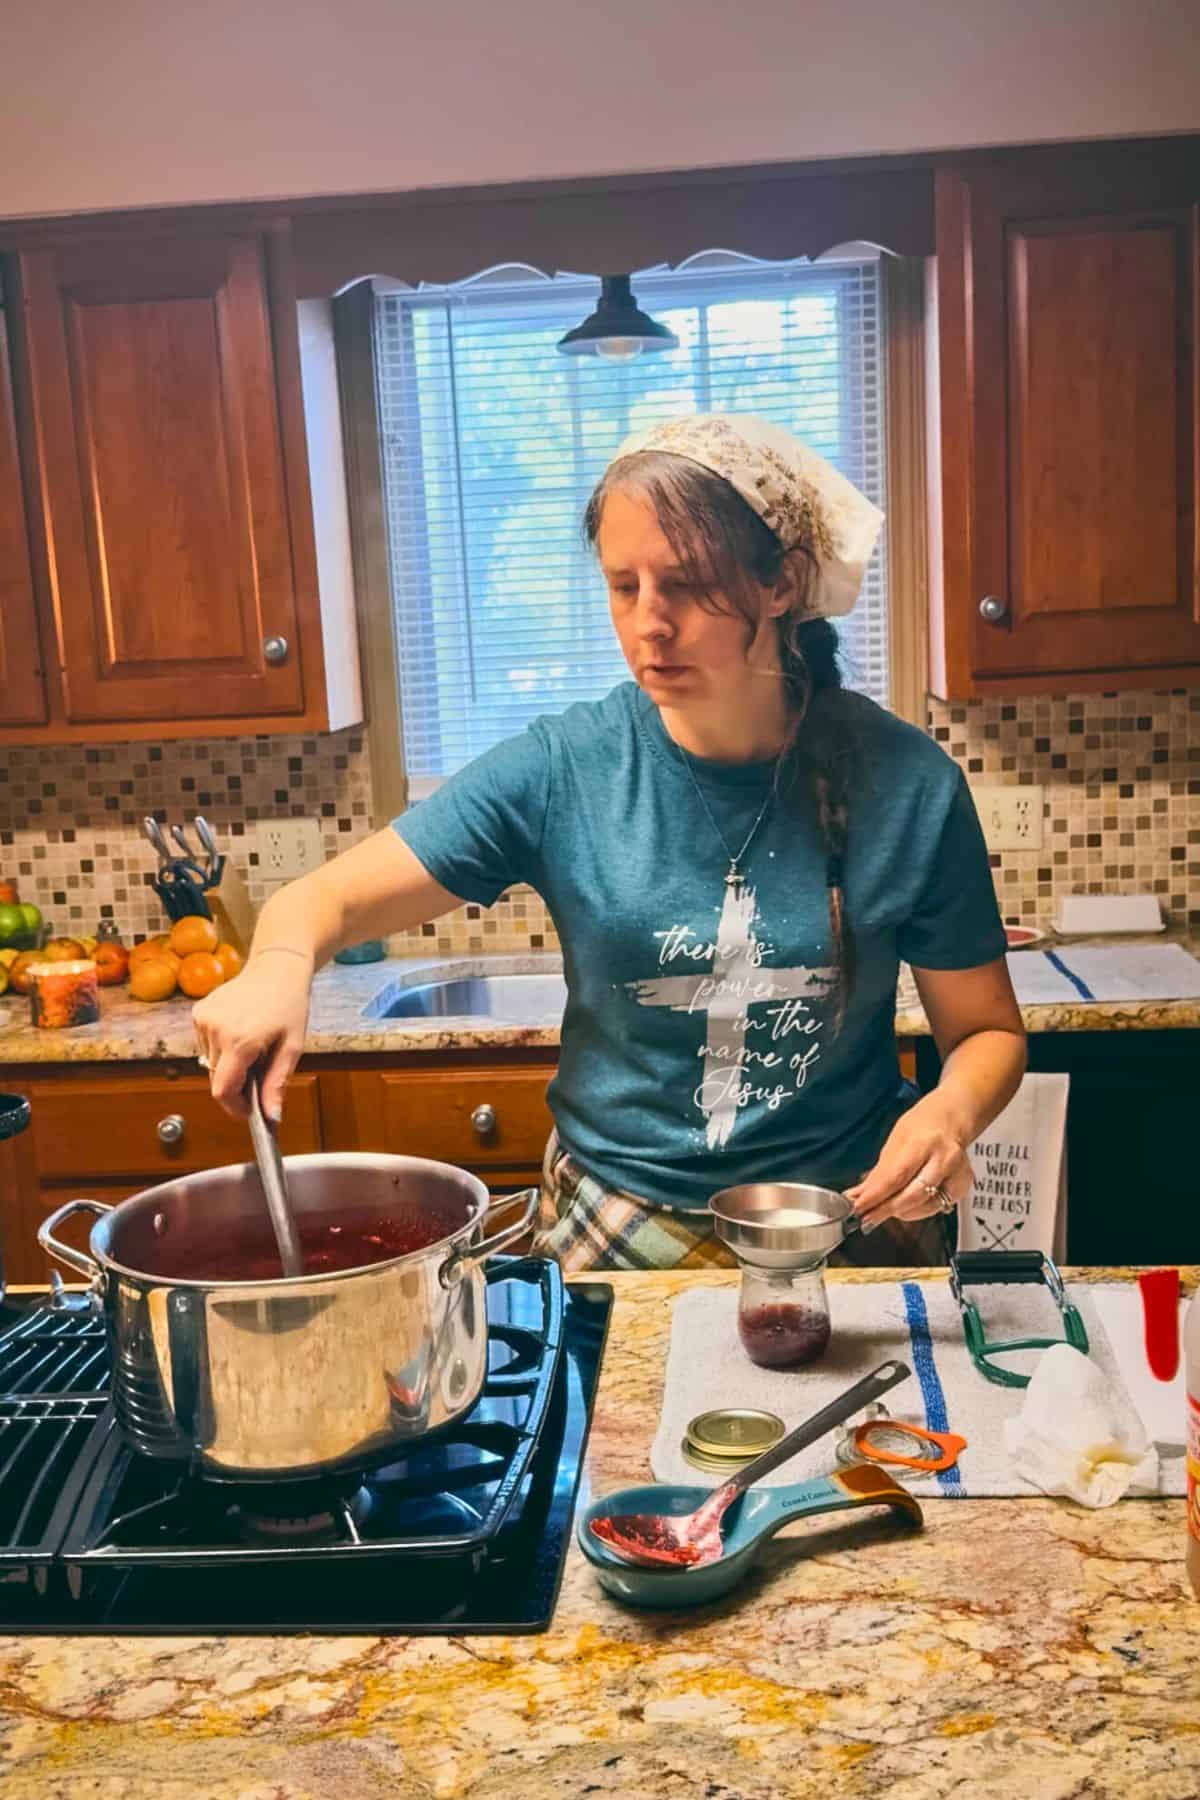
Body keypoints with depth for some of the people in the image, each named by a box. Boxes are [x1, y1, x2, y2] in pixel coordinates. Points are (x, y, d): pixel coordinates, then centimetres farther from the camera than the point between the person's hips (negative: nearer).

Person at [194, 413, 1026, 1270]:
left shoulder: (905, 783, -9)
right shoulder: (562, 770, -9)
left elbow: (989, 1030, 2)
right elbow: (325, 899, -6)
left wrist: (952, 1110, -20)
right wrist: (281, 965, -29)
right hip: (615, 1228, 0)